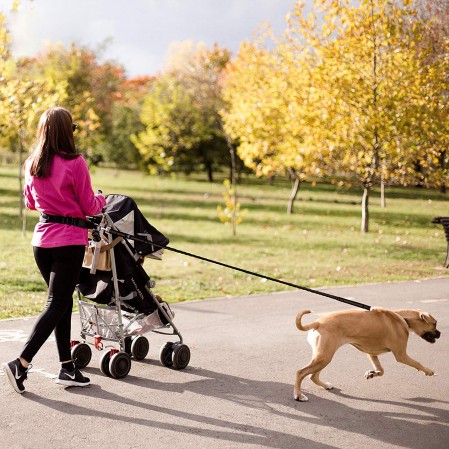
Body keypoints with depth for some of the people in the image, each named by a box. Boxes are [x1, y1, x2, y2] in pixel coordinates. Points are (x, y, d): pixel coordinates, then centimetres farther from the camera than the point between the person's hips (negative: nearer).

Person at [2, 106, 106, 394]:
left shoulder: (32, 164, 5)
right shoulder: (75, 163, -14)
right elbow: (89, 207, -8)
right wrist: (101, 199, 13)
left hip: (42, 239, 7)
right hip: (69, 241, -6)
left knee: (63, 301, 16)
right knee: (57, 304, -1)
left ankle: (67, 368, 19)